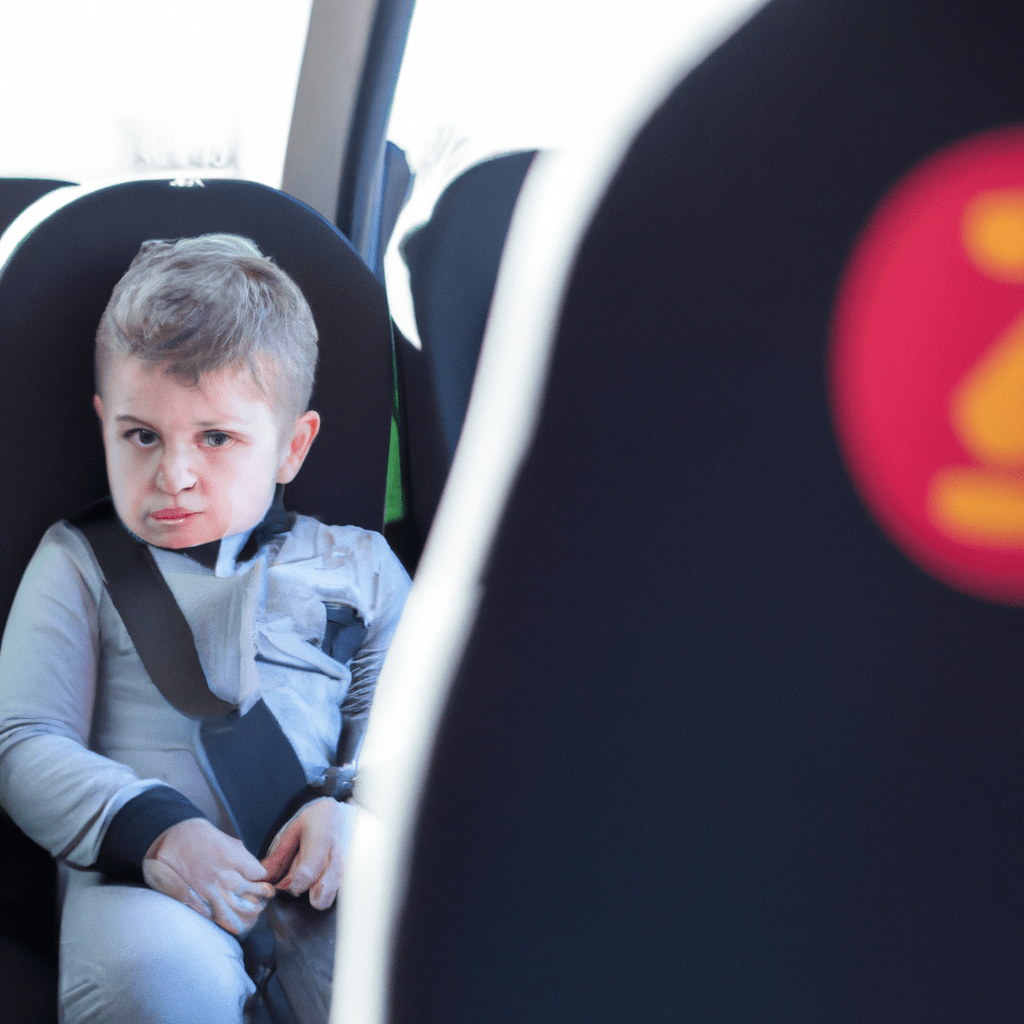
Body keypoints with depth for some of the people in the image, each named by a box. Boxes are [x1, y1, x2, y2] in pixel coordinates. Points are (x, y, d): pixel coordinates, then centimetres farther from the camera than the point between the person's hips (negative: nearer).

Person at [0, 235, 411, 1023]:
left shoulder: (357, 567, 20)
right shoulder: (79, 565, 16)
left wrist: (357, 805, -10)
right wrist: (152, 830, -13)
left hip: (322, 884, 1)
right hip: (144, 881, -1)